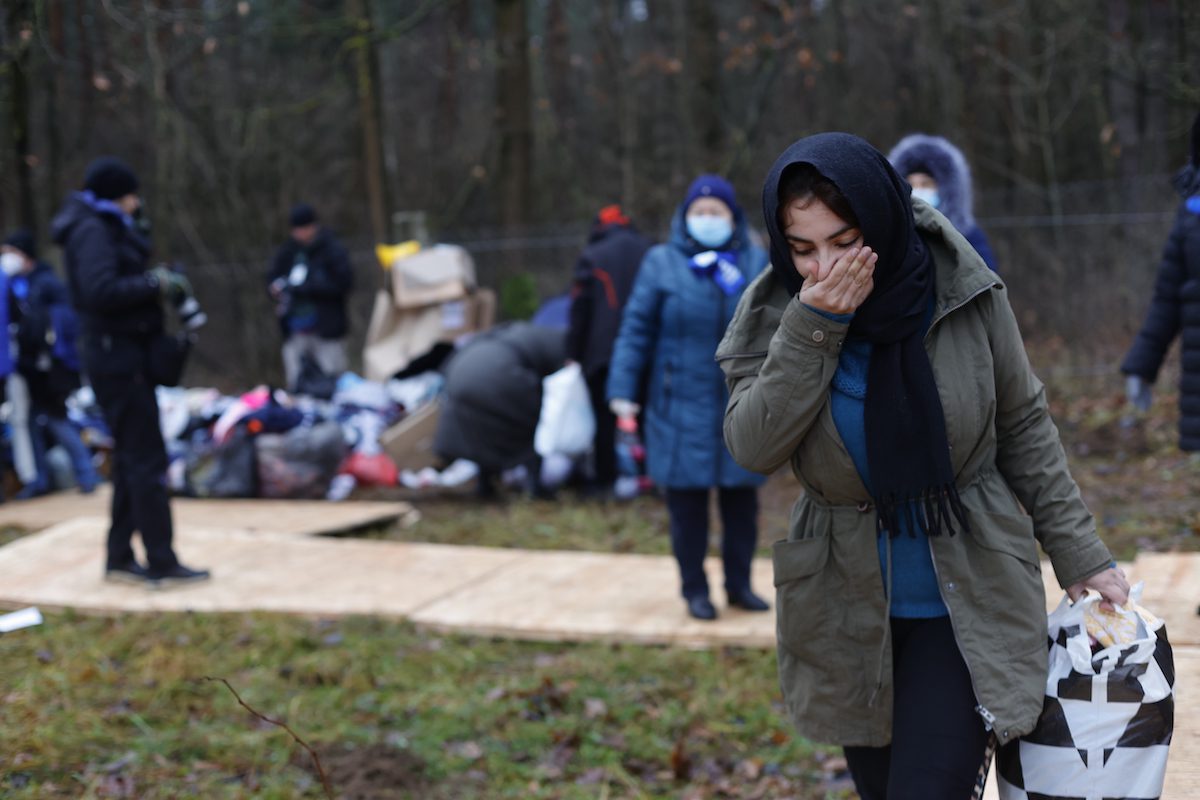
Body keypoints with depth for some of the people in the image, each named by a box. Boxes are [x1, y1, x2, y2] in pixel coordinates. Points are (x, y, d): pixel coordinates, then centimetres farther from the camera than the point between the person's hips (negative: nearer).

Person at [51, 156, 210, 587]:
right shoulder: (93, 232, -14)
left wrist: (158, 282, 1)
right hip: (117, 355, -10)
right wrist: (154, 284, -20)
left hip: (125, 354, 10)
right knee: (146, 459, -8)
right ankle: (161, 563, -6)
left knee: (131, 457, 14)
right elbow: (100, 291, -26)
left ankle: (120, 559, 20)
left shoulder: (106, 228, 17)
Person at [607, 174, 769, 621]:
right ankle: (695, 589, 16)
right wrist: (623, 390, -8)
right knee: (687, 500, 3)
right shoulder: (662, 263, -1)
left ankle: (739, 584, 23)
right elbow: (635, 329, -2)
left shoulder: (756, 263, 5)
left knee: (742, 499, 9)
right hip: (682, 405, -2)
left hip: (741, 407, 2)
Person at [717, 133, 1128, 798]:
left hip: (965, 600, -2)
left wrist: (1078, 554, 2)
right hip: (849, 612, 2)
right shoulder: (774, 314, -8)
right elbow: (752, 448, -20)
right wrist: (813, 329, -28)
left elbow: (1022, 426, 1)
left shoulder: (963, 293, -11)